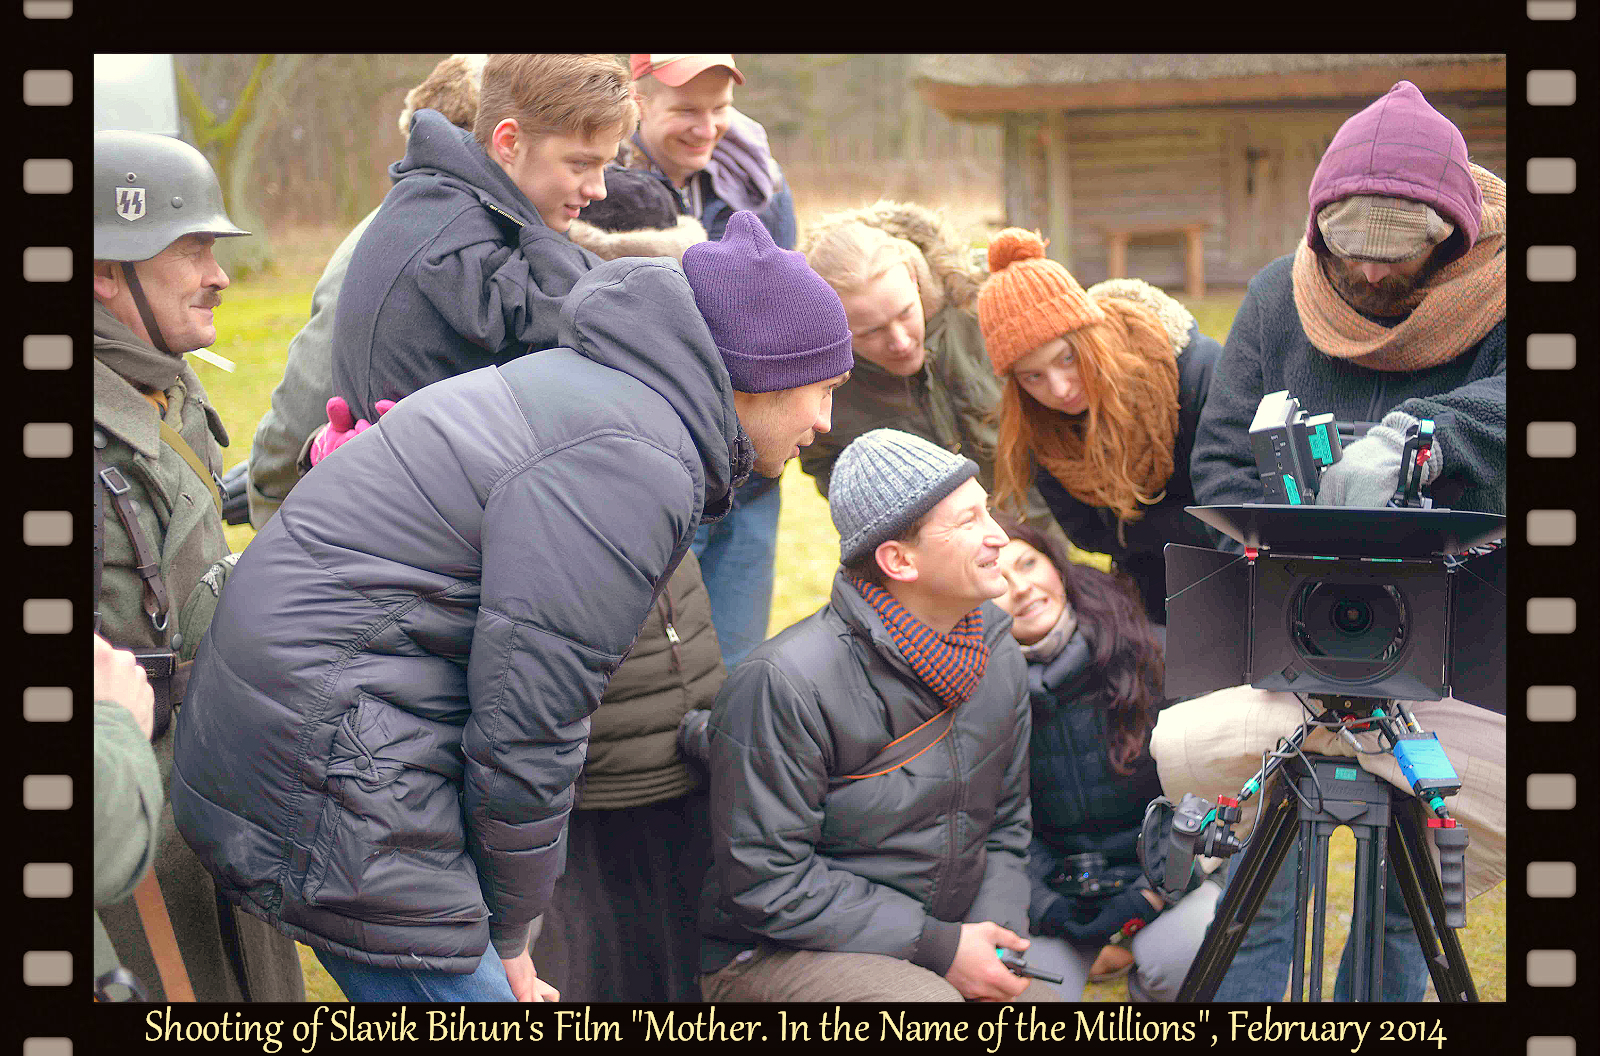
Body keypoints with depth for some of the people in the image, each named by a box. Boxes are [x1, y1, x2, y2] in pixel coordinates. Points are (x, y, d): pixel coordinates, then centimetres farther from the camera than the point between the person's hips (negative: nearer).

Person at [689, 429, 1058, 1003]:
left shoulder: (1000, 657, 4)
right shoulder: (785, 682, -20)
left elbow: (1007, 825, 15)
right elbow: (765, 881, -19)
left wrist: (992, 932, -6)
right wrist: (938, 948, -19)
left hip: (943, 940, 6)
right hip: (777, 953, -6)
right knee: (930, 1005, -32)